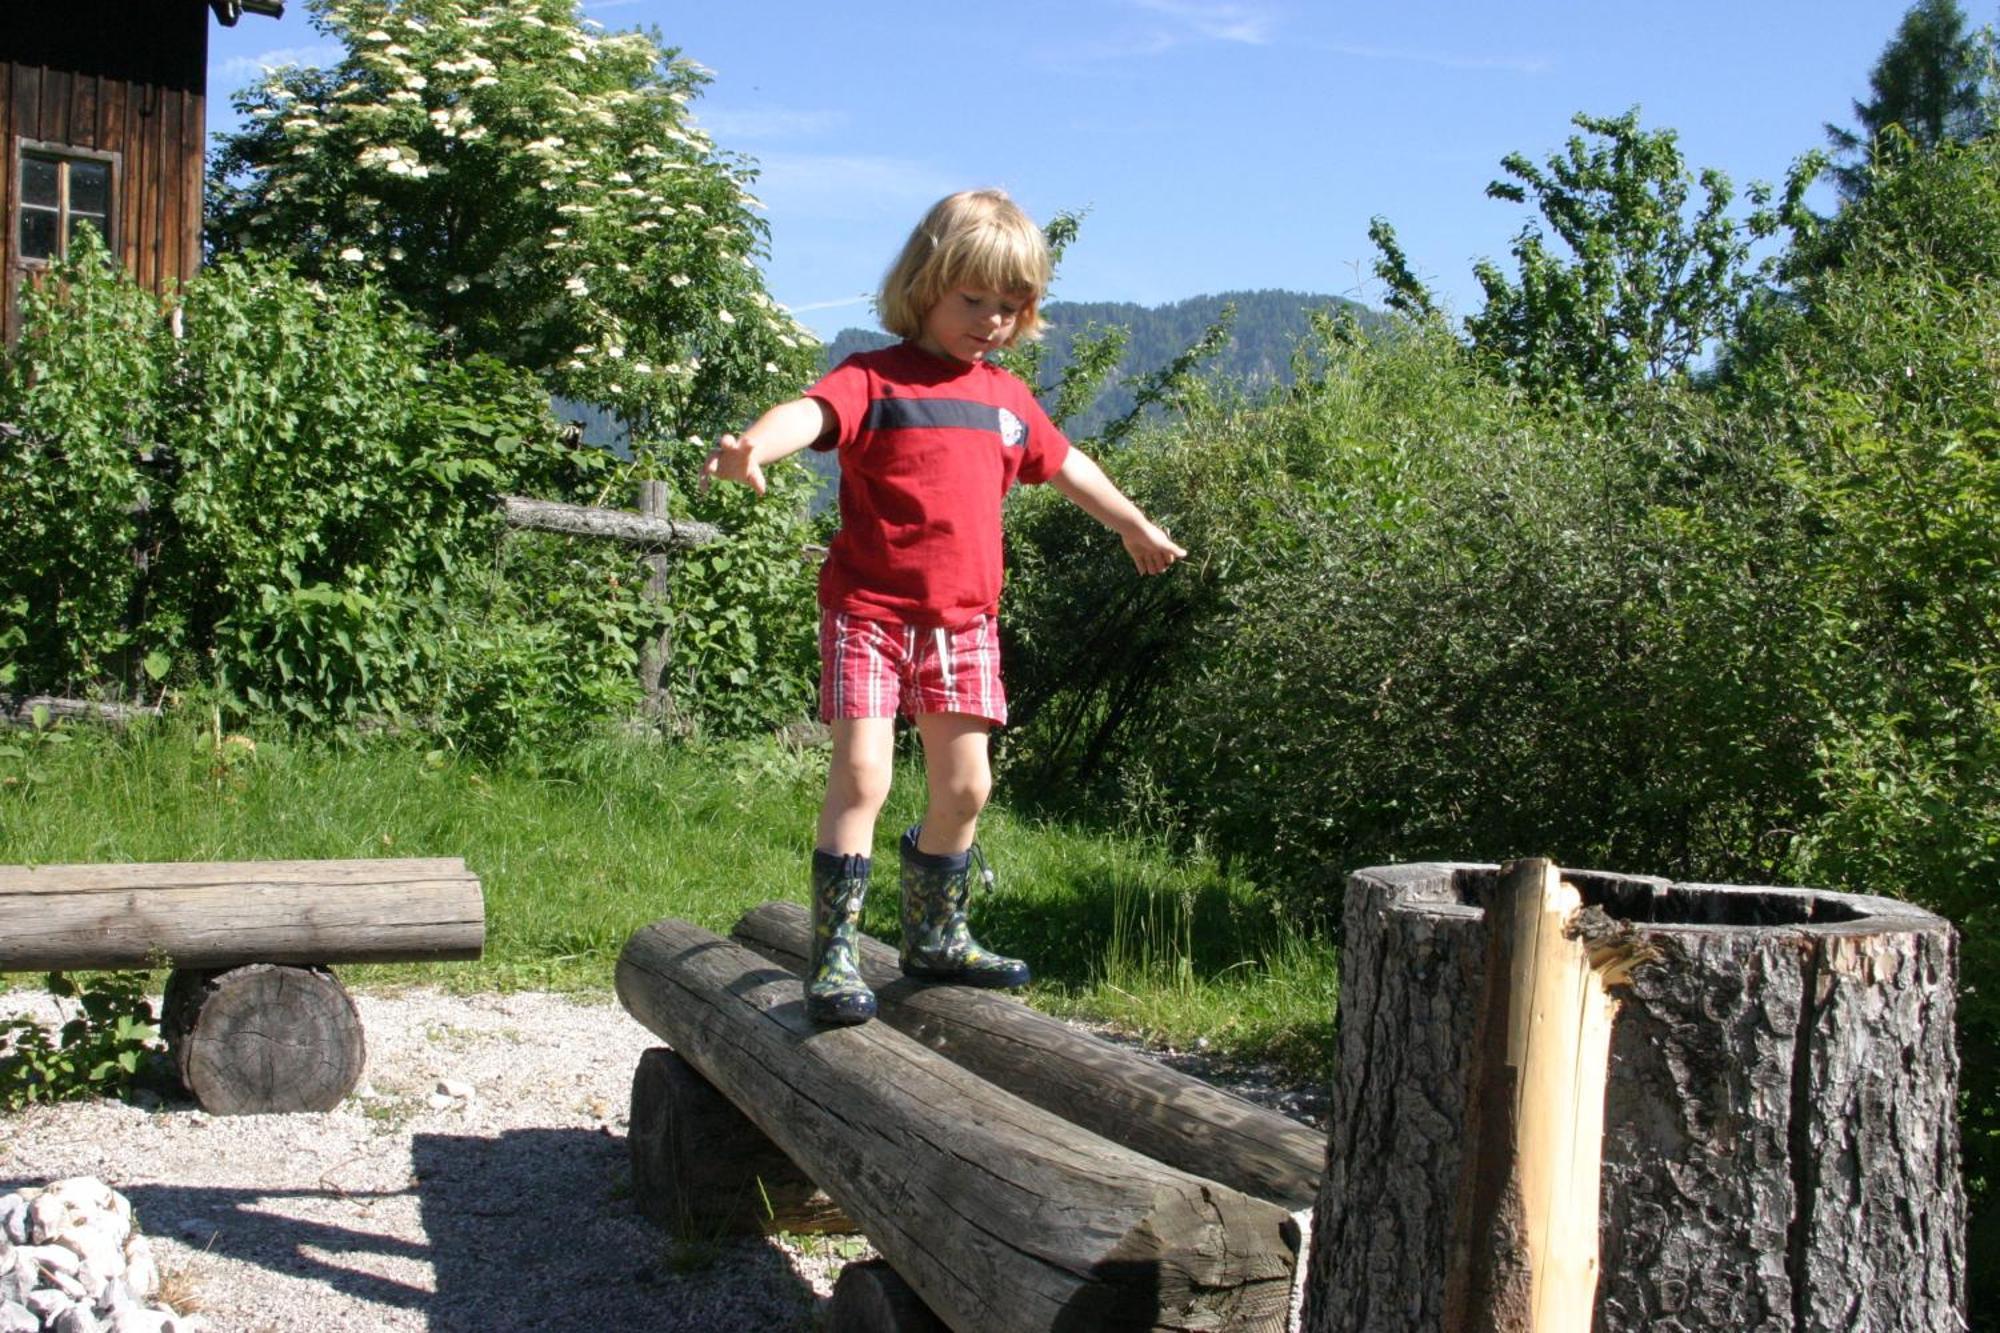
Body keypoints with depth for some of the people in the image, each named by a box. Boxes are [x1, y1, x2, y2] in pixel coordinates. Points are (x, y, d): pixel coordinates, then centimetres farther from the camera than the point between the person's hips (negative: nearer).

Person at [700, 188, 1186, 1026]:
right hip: (869, 610, -6)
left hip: (965, 619, 6)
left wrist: (1135, 526, 45)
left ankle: (936, 938, 27)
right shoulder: (875, 380, -5)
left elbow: (1064, 466, 32)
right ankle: (832, 957, -8)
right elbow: (812, 413, -27)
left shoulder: (1007, 398, 15)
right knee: (861, 775, -14)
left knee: (964, 786, 8)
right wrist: (754, 446, -49)